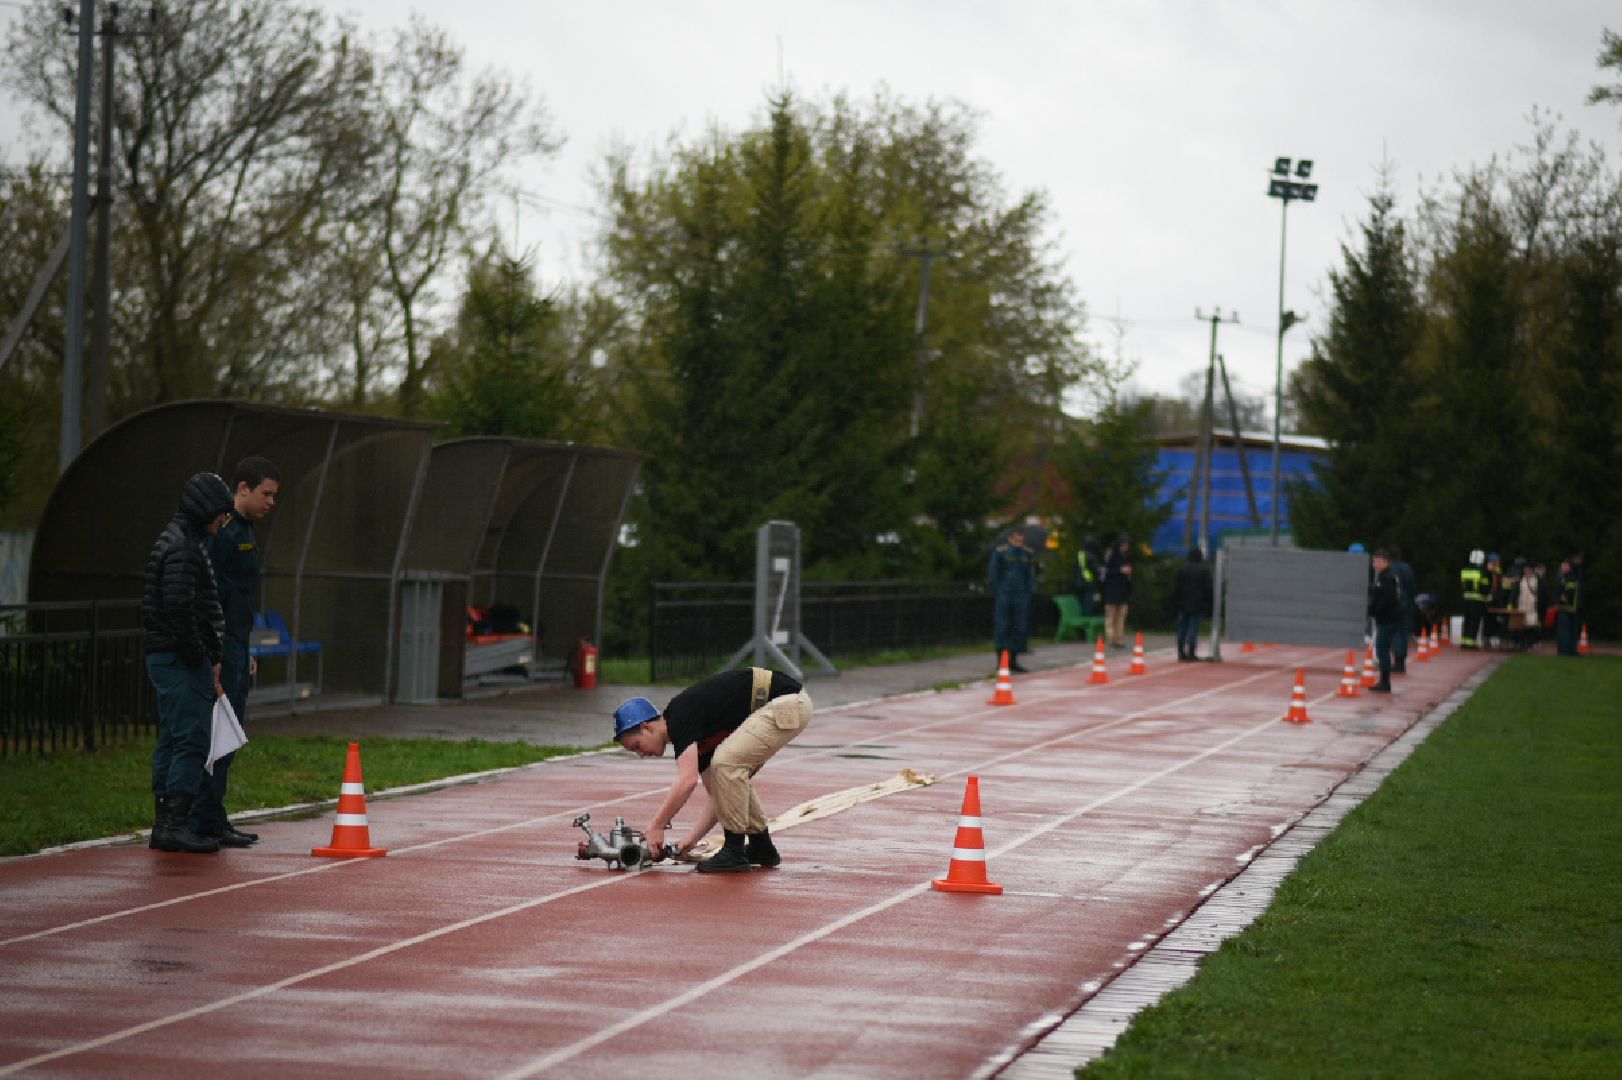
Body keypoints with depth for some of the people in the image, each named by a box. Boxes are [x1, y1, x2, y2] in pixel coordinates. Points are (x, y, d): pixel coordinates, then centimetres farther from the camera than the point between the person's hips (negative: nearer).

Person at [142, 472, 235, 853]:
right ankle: (176, 824, -11)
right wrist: (202, 659, -14)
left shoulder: (174, 541, 19)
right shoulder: (183, 547, -15)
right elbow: (180, 609, -22)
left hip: (165, 659, 11)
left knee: (171, 739, 12)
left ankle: (164, 822, 16)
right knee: (191, 739, -9)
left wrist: (209, 659, 17)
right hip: (182, 660, -11)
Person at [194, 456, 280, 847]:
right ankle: (206, 820, -7)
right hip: (221, 649, -10)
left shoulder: (242, 530, 18)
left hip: (234, 647, 10)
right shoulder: (222, 531, -14)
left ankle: (211, 818, 16)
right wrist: (215, 656, -23)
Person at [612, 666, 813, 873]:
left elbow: (687, 781, -24)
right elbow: (720, 796, 18)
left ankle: (735, 852, -6)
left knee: (727, 763, -15)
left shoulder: (680, 716, -12)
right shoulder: (696, 736, 14)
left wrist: (655, 827, -17)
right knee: (731, 773, 16)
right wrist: (691, 840, 11)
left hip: (787, 704, -10)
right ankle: (760, 847, 24)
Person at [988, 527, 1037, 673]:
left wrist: (1029, 592, 8)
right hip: (1004, 596, -4)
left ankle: (1013, 661, 14)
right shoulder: (1000, 552, -3)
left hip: (1021, 596, 4)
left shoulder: (1028, 554, 9)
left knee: (1019, 628, 6)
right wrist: (997, 593, -3)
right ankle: (1001, 662, -5)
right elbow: (993, 574, 1)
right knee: (1002, 628, -7)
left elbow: (1030, 575, 17)